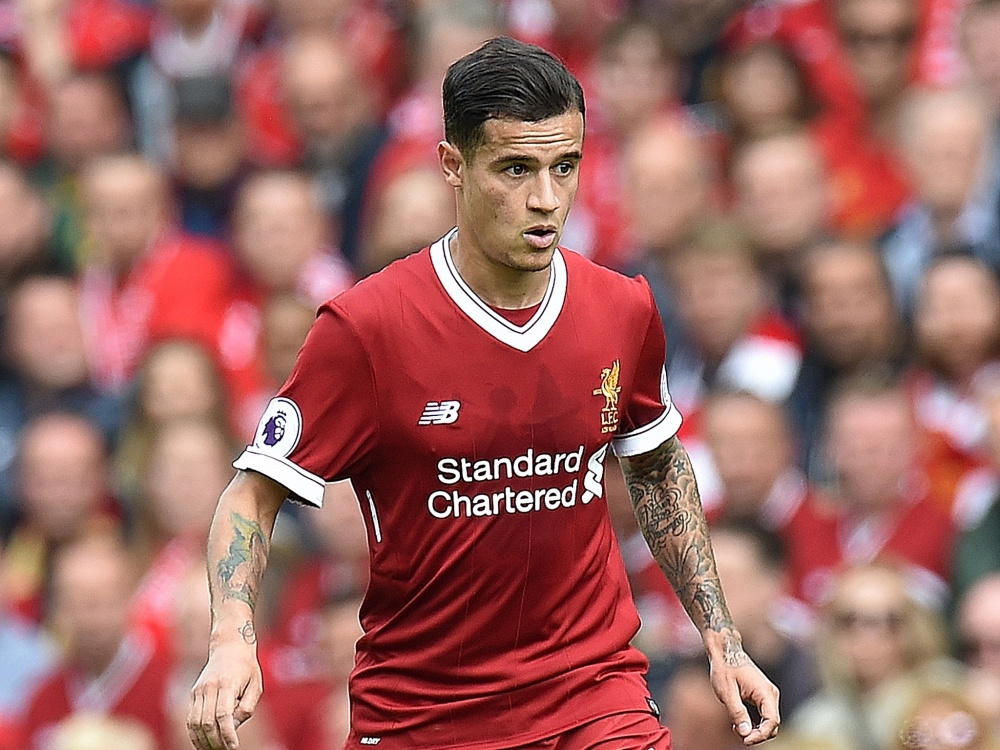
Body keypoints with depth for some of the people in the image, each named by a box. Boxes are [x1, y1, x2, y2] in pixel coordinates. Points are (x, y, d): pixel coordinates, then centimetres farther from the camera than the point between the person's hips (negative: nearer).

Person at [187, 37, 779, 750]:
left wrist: (722, 638, 12)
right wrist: (232, 640, -24)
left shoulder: (625, 310, -1)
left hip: (595, 692, 2)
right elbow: (255, 491, -8)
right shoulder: (366, 327, -14)